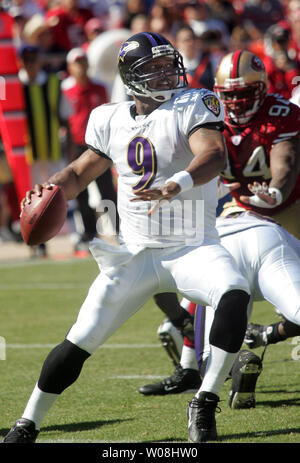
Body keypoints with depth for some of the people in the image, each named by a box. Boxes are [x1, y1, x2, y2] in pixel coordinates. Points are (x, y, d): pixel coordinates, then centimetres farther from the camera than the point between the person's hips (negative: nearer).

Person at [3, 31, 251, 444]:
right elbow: (80, 174, 18)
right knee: (79, 342, -2)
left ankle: (205, 405, -21)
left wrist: (176, 184, -46)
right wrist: (50, 189, -5)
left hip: (192, 247, -3)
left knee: (235, 295, -32)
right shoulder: (112, 122, 5)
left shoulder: (192, 107, -8)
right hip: (136, 252, 3)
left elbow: (214, 154, -27)